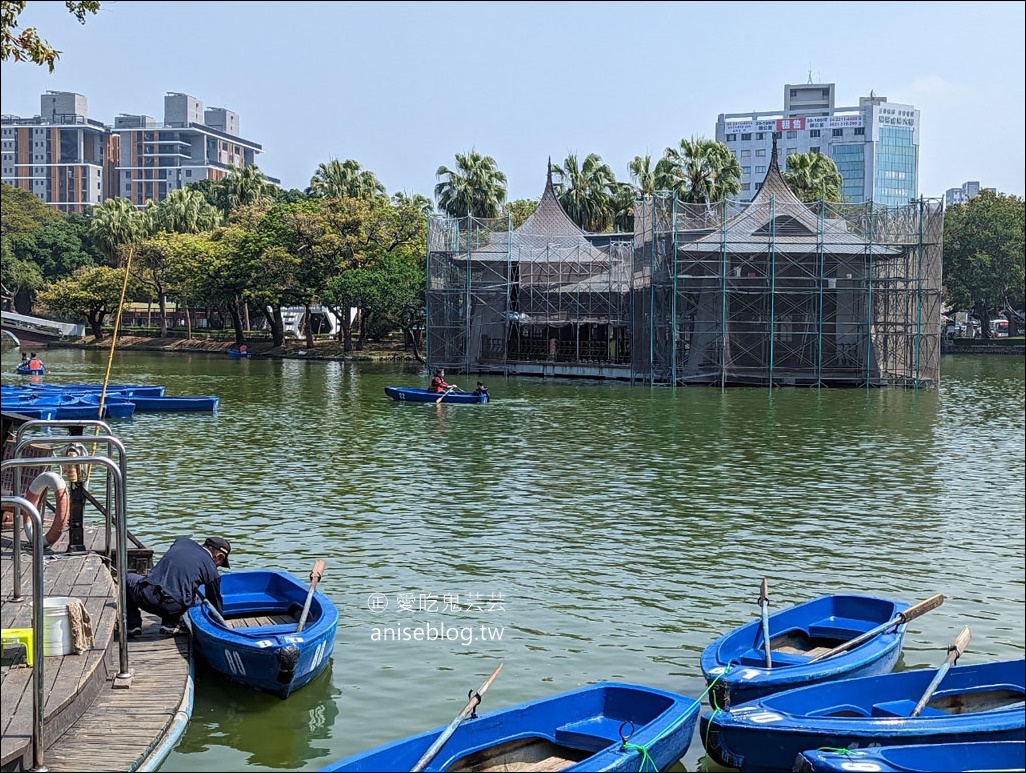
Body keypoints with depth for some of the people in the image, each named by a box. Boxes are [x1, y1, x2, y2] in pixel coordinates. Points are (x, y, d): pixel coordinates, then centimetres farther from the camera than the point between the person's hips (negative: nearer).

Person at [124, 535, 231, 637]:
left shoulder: (182, 541, 20)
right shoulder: (211, 570, 9)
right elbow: (215, 600, 19)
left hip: (145, 596, 2)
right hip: (172, 607, -2)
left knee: (127, 578, 35)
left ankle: (133, 625, 23)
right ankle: (170, 624, 14)